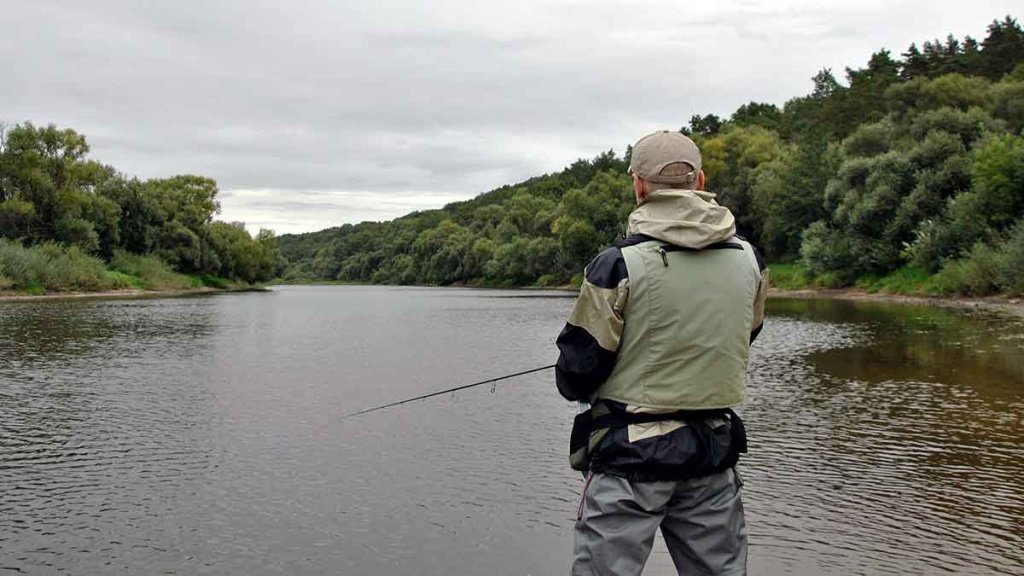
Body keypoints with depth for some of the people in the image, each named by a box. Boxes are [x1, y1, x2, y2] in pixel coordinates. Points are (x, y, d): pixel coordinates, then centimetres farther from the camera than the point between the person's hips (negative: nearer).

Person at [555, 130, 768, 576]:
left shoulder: (618, 264, -15)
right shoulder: (749, 260, 2)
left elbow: (576, 371, -11)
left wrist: (577, 387, 13)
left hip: (631, 454, -5)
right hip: (716, 452, 5)